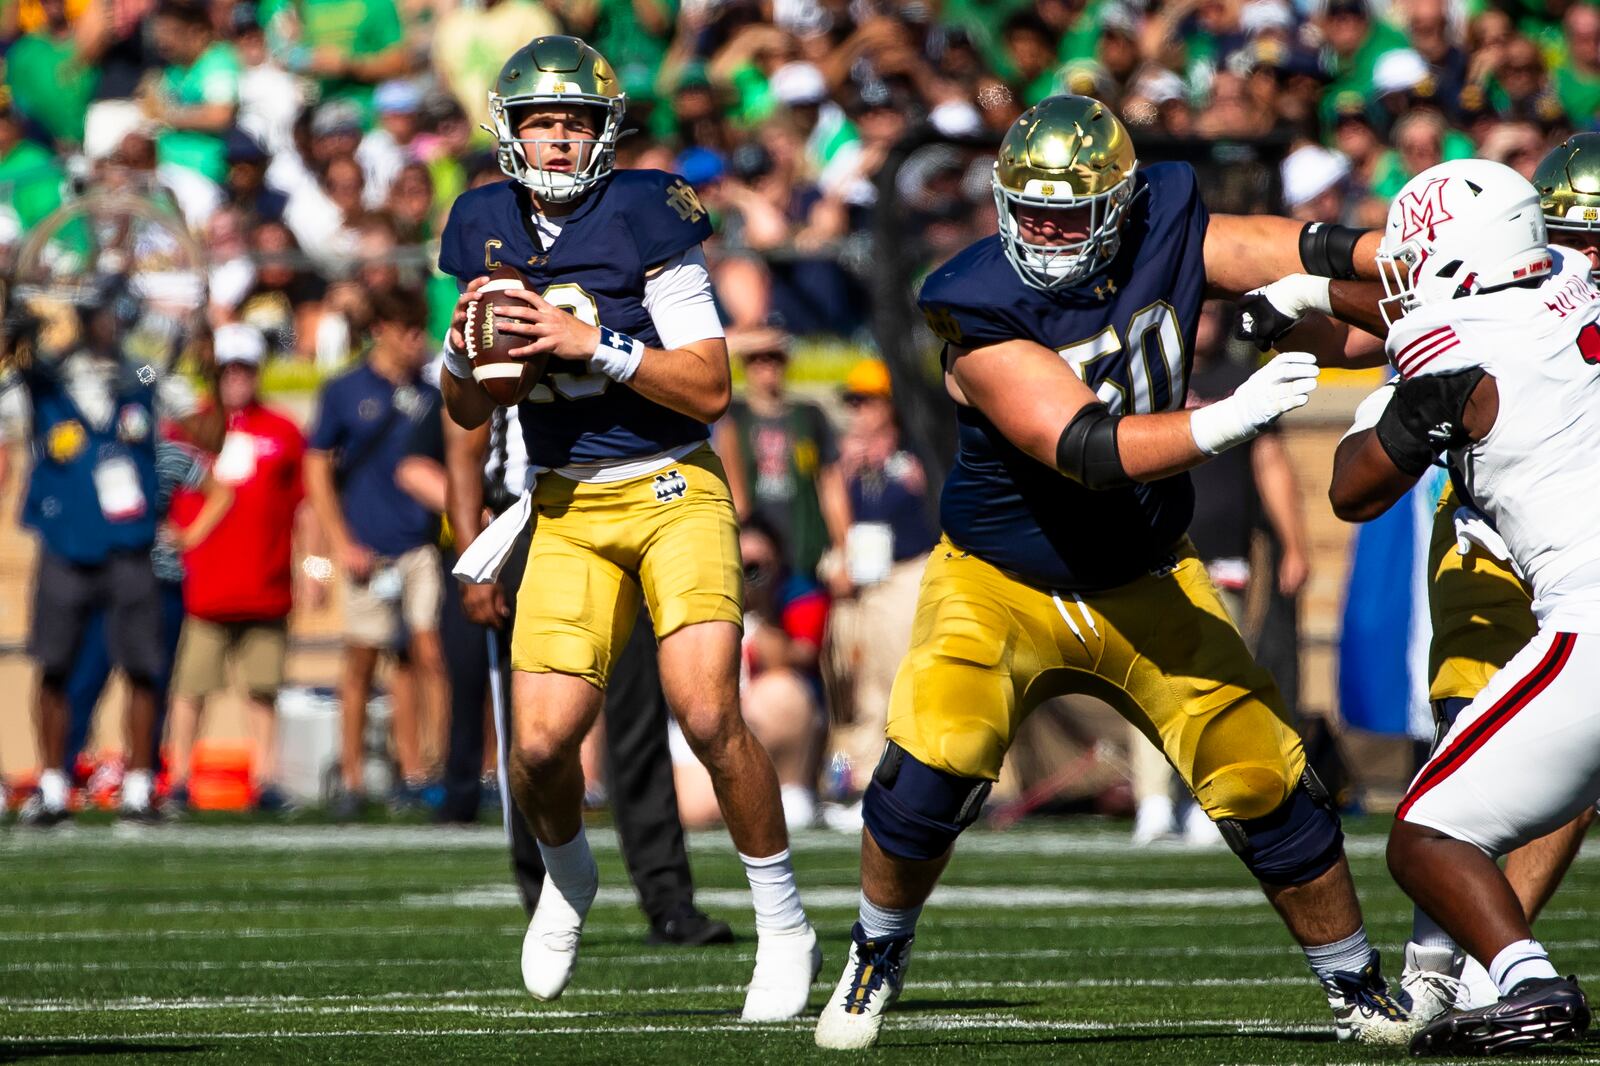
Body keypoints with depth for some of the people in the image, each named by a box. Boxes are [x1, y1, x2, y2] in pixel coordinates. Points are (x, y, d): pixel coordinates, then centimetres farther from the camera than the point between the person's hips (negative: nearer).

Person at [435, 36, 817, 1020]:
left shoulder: (646, 219, -9)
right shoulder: (488, 230, 6)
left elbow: (711, 389, -12)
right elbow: (470, 413, 15)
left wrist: (594, 345, -21)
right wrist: (467, 348, -7)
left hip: (676, 493, -4)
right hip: (570, 511, 4)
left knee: (709, 715, -20)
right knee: (542, 745, -7)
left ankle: (786, 927, -2)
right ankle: (569, 881, 28)